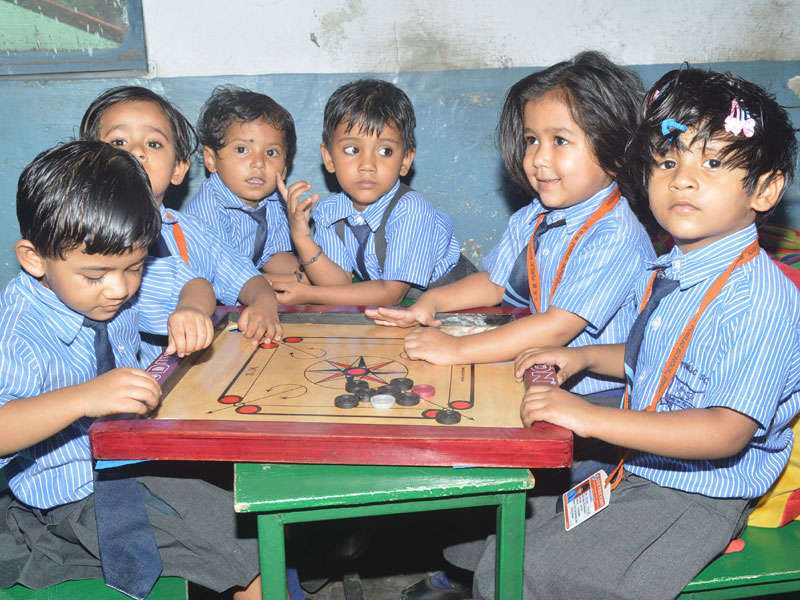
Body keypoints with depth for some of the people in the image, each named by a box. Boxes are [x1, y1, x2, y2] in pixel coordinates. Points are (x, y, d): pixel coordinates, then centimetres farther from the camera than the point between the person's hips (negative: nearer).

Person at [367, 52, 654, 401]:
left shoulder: (616, 238, -22)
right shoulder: (529, 220, 4)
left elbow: (557, 328, -27)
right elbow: (494, 282, 18)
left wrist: (457, 350, -29)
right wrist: (430, 302, 2)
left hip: (603, 398, -7)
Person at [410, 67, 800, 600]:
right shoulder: (665, 273, 4)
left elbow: (727, 431, -31)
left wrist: (593, 418, -34)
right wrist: (586, 357, 6)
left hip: (695, 500, -8)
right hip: (635, 466, 8)